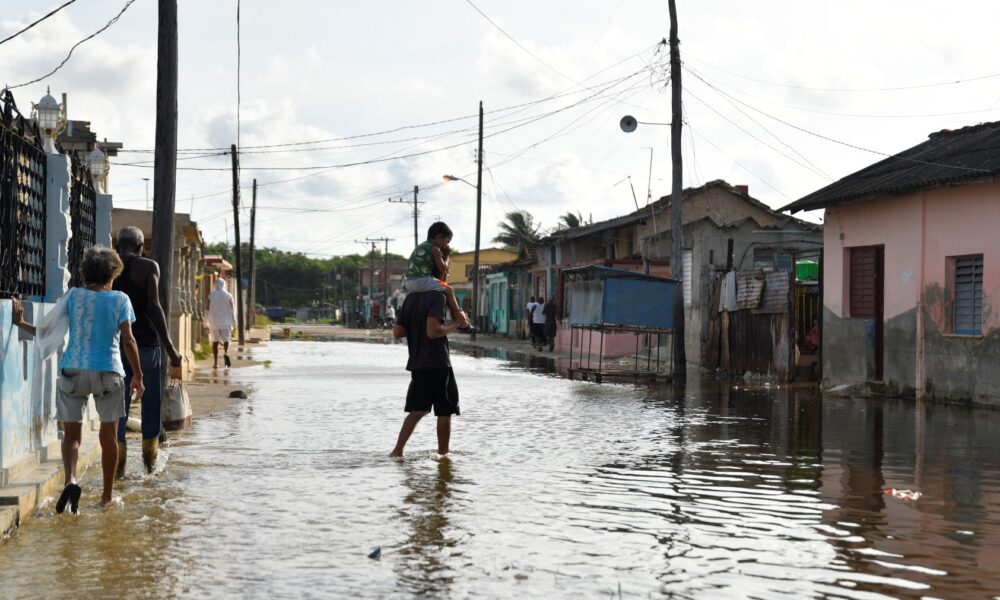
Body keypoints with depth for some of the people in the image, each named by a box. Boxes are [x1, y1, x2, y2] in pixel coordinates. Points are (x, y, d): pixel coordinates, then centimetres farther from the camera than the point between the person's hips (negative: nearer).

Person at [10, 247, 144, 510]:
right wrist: (138, 376, 5)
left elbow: (45, 331, 2)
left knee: (71, 434, 6)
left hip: (73, 371, 0)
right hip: (108, 372, 0)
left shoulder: (74, 296, 3)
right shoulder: (120, 299, 1)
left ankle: (70, 480, -20)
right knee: (108, 434, 12)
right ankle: (107, 496, 19)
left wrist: (20, 322, 18)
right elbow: (128, 341, -3)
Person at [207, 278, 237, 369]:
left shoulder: (211, 296, -2)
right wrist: (233, 323, 5)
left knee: (215, 342, 7)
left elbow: (208, 310, -2)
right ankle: (225, 353, -20)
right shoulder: (228, 295, -2)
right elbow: (232, 310, -2)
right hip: (225, 322, 0)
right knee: (226, 339, 11)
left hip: (214, 321, 0)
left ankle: (215, 362, 4)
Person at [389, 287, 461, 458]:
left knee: (418, 410, 15)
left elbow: (397, 332, 9)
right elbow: (433, 331, -23)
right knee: (445, 412, 6)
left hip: (417, 364, 7)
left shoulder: (410, 298, 9)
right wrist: (454, 325, -9)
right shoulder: (437, 296, -13)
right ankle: (443, 454, 12)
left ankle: (397, 451, 7)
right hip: (437, 364, -7)